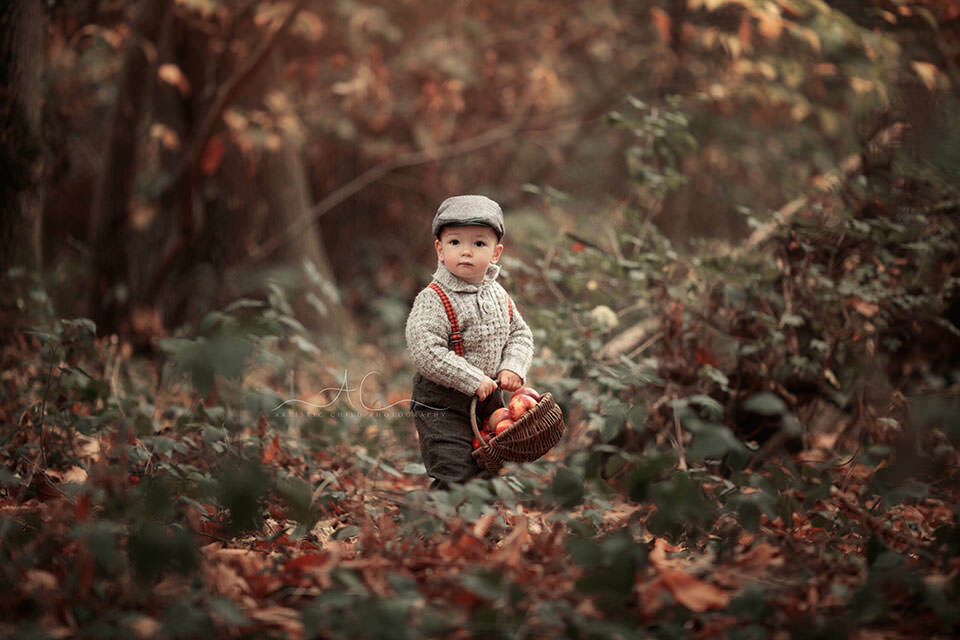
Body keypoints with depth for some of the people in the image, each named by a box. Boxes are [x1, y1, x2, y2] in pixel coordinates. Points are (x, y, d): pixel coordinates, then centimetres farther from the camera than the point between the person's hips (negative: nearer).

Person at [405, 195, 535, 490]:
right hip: (442, 406, -7)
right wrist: (472, 380, -25)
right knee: (454, 475, -9)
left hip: (488, 399, 7)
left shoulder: (498, 295, 3)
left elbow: (520, 334, 13)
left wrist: (512, 367, -7)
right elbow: (426, 352, -26)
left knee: (492, 471, 19)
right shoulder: (432, 300, -19)